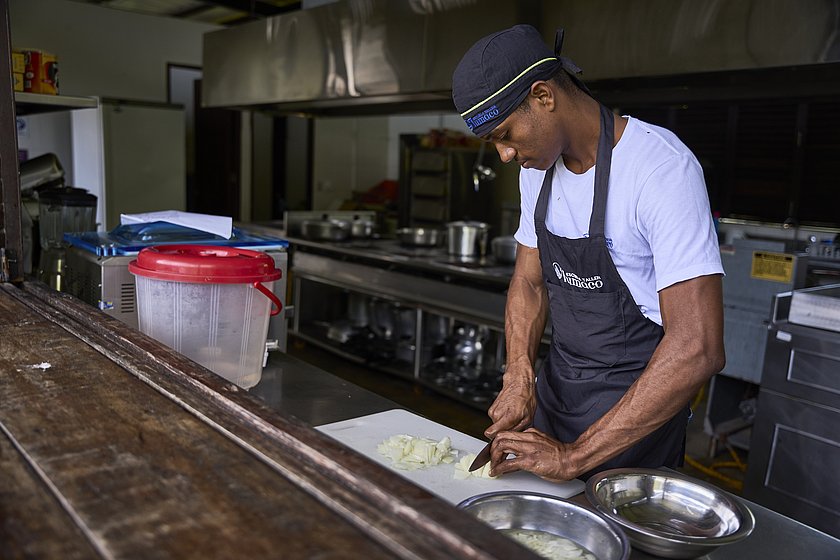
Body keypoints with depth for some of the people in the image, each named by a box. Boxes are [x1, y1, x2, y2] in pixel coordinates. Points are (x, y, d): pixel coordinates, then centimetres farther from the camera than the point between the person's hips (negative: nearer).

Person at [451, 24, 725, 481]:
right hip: (556, 388, 7)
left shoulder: (661, 166, -25)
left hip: (636, 402, -6)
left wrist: (574, 458, -28)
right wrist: (519, 375, -11)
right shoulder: (537, 168, -1)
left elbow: (698, 349, -30)